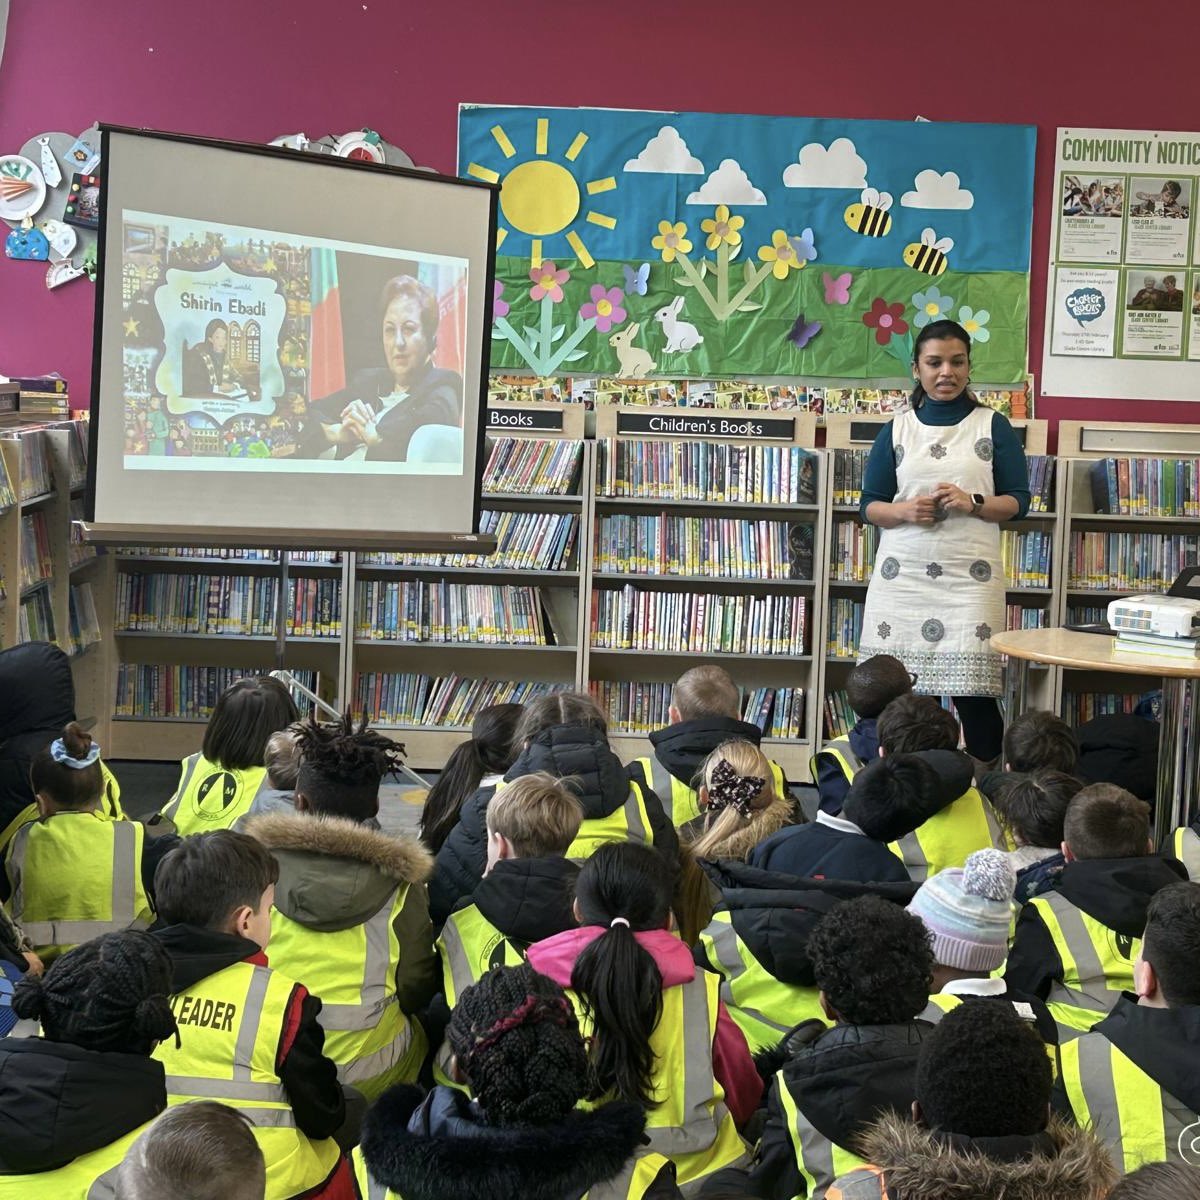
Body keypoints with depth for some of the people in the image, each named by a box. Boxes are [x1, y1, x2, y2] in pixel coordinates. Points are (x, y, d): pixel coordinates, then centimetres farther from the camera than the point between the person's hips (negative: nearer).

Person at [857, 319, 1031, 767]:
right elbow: (870, 504, 12)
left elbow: (1017, 501, 6)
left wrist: (973, 503, -12)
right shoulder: (896, 430, 13)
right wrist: (904, 512, -8)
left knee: (972, 691, -8)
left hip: (970, 575, -2)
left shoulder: (993, 427, 8)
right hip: (902, 574, 2)